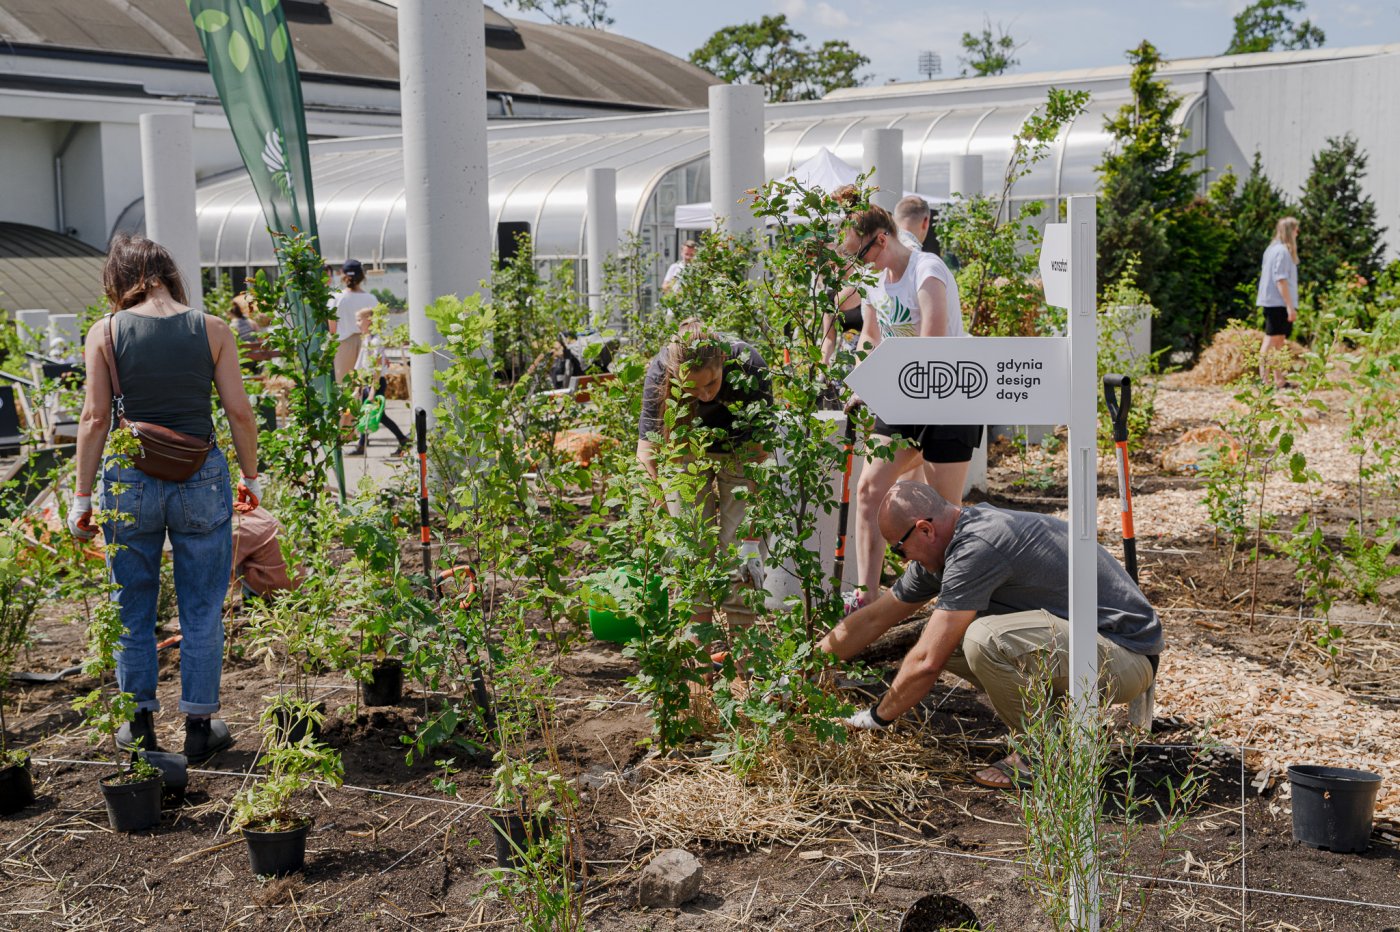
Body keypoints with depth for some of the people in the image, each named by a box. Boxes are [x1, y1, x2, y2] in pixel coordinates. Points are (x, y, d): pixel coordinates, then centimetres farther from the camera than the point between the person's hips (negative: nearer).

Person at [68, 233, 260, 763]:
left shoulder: (105, 332, -3)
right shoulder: (212, 330, -2)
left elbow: (95, 418, -4)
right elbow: (239, 411, -2)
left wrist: (82, 496, 3)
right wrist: (251, 476, 11)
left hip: (131, 482, 0)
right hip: (202, 480, 0)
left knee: (132, 613, 15)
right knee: (202, 612, 11)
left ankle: (140, 725, 23)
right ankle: (199, 727, 17)